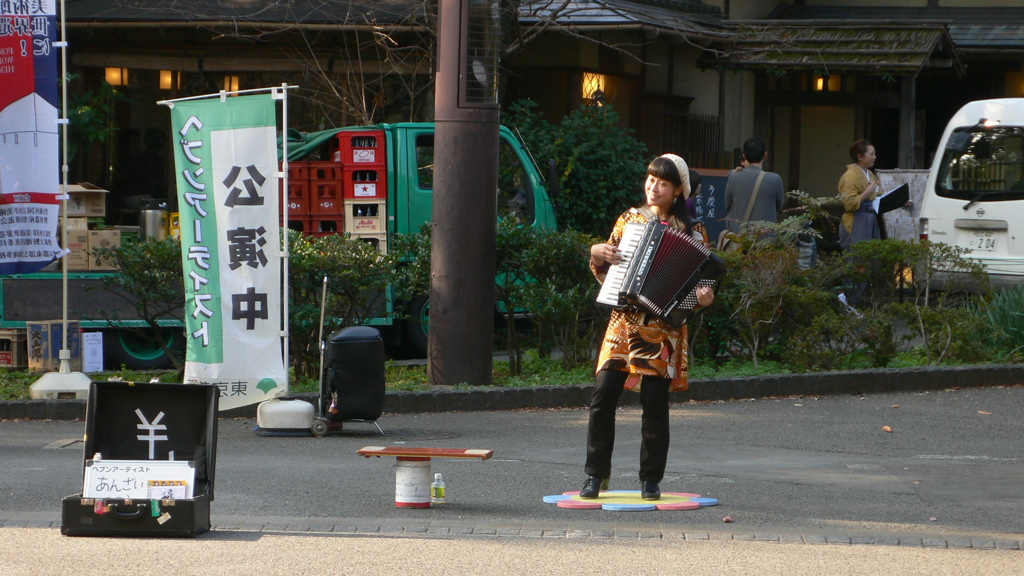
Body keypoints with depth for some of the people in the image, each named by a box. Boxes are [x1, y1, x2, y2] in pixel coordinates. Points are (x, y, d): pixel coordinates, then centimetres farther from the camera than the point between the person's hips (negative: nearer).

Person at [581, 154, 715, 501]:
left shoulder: (690, 233, 2)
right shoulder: (629, 219, 12)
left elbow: (704, 277, 1)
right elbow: (606, 271, 19)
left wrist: (704, 297, -19)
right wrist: (597, 254, -1)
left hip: (661, 328, -3)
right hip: (624, 320, 3)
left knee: (654, 402, -4)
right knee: (603, 395, -6)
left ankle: (651, 480, 8)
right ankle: (596, 475, 4)